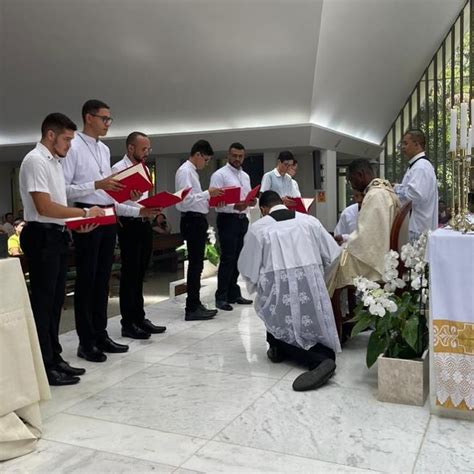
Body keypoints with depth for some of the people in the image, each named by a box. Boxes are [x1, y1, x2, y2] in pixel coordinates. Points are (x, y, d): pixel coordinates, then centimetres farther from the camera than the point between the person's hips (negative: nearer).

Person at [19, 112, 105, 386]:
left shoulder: (55, 162, 17)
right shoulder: (35, 161, -13)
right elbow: (45, 207, -21)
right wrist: (85, 213, -16)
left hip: (57, 236, 10)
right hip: (42, 237, -10)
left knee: (55, 301, 14)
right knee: (43, 302, -3)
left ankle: (54, 358, 24)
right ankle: (43, 366, 5)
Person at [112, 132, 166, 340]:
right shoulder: (118, 169, -9)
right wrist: (131, 197, -31)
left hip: (144, 223, 8)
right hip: (129, 224, -8)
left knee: (140, 273, 13)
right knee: (130, 274, -2)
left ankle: (139, 318, 23)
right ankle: (128, 323, 7)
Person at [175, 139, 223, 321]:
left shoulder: (191, 171, 18)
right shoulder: (185, 171, -12)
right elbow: (186, 199, -22)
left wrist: (210, 201, 10)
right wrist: (207, 193, -20)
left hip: (197, 220, 10)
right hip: (192, 221, -10)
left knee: (197, 264, 14)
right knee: (195, 264, -7)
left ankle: (195, 304, 23)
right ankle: (192, 309, -2)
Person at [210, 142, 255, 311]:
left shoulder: (245, 176, 17)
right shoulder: (219, 175, -6)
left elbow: (250, 198, 20)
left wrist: (252, 201, -4)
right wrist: (234, 206, -27)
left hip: (242, 220, 7)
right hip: (228, 220, -7)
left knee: (237, 259, 12)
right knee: (227, 259, -7)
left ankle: (233, 294, 22)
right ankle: (221, 297, 0)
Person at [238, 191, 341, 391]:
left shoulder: (257, 228, 4)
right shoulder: (309, 221, 10)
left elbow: (247, 267, 8)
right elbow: (332, 255, 11)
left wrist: (256, 287, 27)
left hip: (279, 289, -2)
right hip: (312, 285, 3)